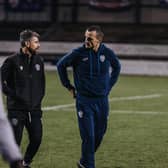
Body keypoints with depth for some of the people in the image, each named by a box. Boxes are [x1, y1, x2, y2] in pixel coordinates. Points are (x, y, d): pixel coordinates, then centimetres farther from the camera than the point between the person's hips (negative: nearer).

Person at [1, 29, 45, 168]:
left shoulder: (39, 61, 9)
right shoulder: (12, 61, -8)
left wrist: (40, 97, 11)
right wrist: (14, 95, -10)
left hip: (34, 109, 5)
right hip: (17, 109, -5)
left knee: (37, 139, 1)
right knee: (15, 141, -1)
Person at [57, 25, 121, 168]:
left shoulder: (108, 53, -4)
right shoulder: (79, 53, -10)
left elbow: (117, 67, 19)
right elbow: (61, 65, 6)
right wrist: (68, 86, 6)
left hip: (102, 100, 3)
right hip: (84, 101, -3)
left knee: (99, 135, 10)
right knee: (88, 136, -8)